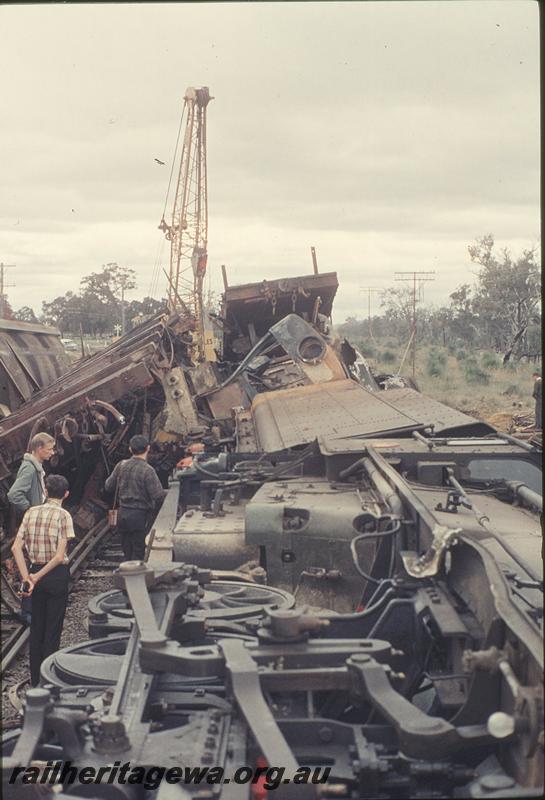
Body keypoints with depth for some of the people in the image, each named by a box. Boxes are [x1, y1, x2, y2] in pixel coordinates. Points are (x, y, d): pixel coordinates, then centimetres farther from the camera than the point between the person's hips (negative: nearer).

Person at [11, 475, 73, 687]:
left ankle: (35, 679, 23)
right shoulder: (63, 515, -12)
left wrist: (27, 578, -7)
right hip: (56, 574, -4)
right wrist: (37, 577, -9)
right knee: (53, 628, 6)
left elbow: (16, 547, -5)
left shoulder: (31, 512, 1)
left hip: (35, 570, 4)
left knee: (36, 627, 15)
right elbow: (60, 556, -18)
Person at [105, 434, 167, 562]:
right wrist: (168, 493, 1)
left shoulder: (121, 465, 0)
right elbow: (158, 496, -19)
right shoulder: (147, 470, -18)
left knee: (127, 552, 17)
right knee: (138, 554, 3)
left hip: (122, 514, 6)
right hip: (140, 516, -6)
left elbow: (108, 486, 10)